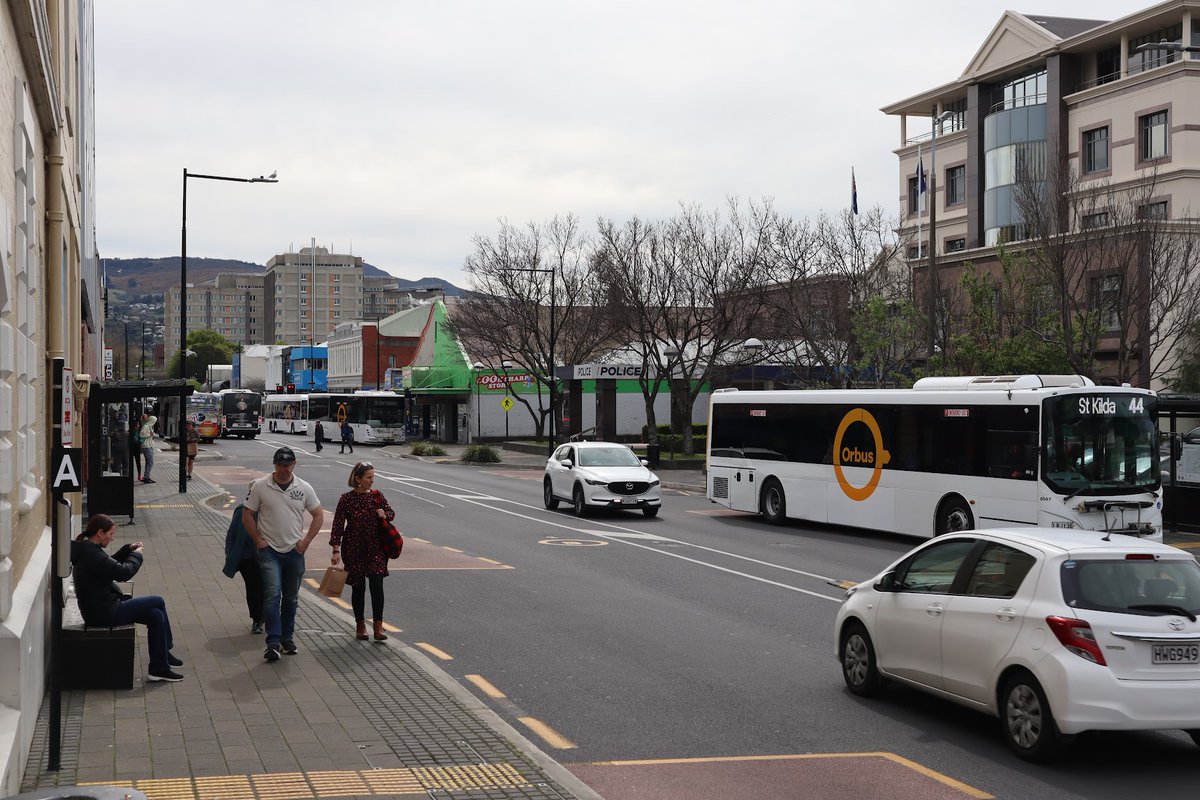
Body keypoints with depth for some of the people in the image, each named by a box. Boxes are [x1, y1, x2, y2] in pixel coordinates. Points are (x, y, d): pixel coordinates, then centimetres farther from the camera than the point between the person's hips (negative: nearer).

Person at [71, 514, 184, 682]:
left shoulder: (87, 550, 9)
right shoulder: (92, 555, -24)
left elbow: (111, 564, 25)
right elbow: (124, 572, -22)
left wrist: (128, 550, 11)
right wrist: (137, 555, -4)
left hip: (99, 609, 11)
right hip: (105, 613, -11)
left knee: (156, 616, 8)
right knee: (158, 602, -3)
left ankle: (159, 669, 14)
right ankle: (166, 648, 13)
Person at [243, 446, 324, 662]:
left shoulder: (304, 488, 2)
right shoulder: (260, 487, -3)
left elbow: (318, 515, 10)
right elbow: (247, 515, 3)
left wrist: (307, 540, 1)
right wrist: (258, 540, -4)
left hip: (294, 550, 3)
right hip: (269, 550, -3)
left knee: (291, 598, 11)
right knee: (272, 594, -15)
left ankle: (287, 638, 25)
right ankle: (273, 642, -17)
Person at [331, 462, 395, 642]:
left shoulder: (377, 496, 1)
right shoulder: (346, 499, -7)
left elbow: (391, 513, 14)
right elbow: (338, 525, -7)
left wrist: (385, 515, -10)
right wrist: (336, 550, -12)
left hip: (376, 548, 1)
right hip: (353, 549, -1)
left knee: (377, 584, -10)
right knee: (358, 587, 8)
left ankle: (378, 626, -5)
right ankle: (360, 625, 23)